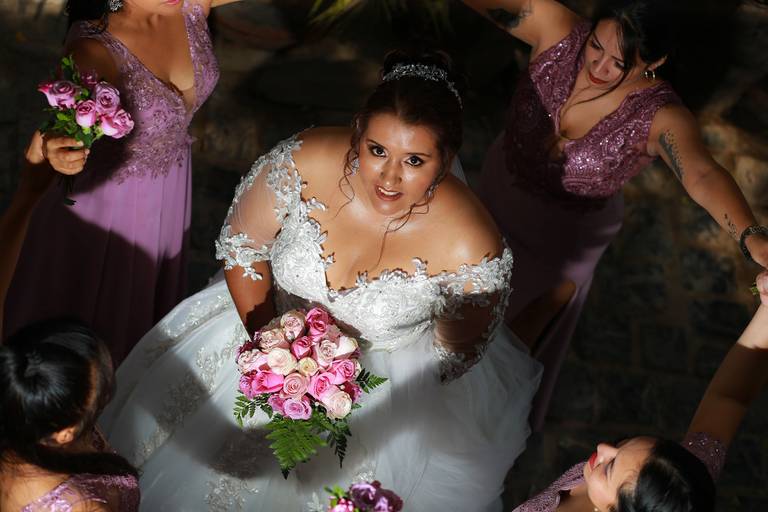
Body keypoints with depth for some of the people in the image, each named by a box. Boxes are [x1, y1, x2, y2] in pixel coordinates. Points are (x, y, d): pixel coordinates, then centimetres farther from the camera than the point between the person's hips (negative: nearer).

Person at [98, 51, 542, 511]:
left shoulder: (472, 249, -31)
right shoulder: (301, 165, -27)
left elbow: (455, 356, -14)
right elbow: (242, 247, -8)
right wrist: (263, 335, -20)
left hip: (389, 371, -2)